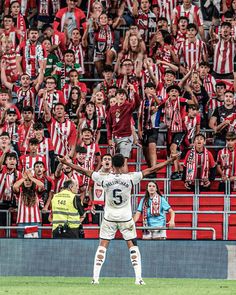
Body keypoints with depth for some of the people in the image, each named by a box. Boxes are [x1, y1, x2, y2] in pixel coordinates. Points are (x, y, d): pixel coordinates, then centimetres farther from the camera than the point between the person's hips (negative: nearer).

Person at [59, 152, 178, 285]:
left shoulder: (104, 178, -11)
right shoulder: (130, 177, -13)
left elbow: (84, 171, -2)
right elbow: (151, 170, -9)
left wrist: (67, 163, 9)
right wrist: (170, 160, -2)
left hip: (109, 218, 1)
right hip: (126, 218, -1)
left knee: (102, 246, 7)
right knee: (133, 246, 7)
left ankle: (95, 277, 1)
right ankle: (138, 278, 0)